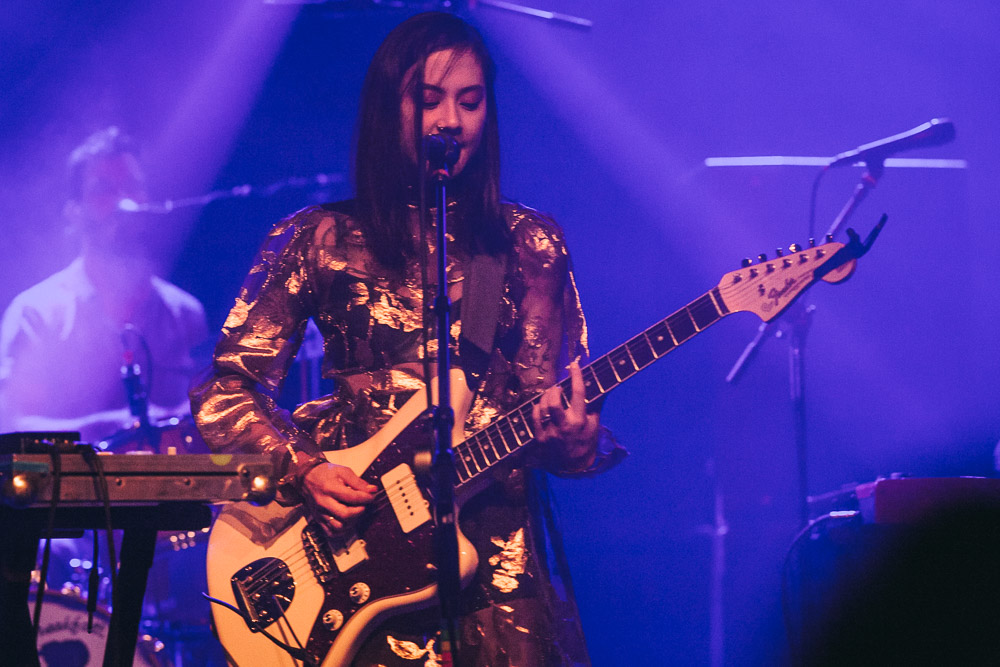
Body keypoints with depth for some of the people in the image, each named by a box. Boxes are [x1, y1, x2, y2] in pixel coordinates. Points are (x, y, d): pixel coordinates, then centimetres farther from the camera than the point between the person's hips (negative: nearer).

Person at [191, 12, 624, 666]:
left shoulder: (527, 243, 11)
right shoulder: (321, 239, 6)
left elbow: (546, 399, 7)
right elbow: (224, 396, 5)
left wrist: (571, 438, -15)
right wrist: (302, 469, -11)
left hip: (496, 538, 2)